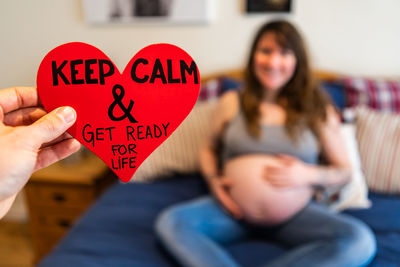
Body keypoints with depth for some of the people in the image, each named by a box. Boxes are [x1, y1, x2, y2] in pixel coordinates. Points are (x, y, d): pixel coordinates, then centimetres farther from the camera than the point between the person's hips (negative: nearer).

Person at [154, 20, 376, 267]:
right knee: (170, 222, -24)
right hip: (233, 212, 0)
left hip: (297, 216, 1)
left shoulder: (317, 109, 5)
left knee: (361, 241, -28)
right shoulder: (231, 102, 7)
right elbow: (210, 150, 20)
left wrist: (309, 174, -10)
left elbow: (344, 171, 10)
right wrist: (213, 179, -1)